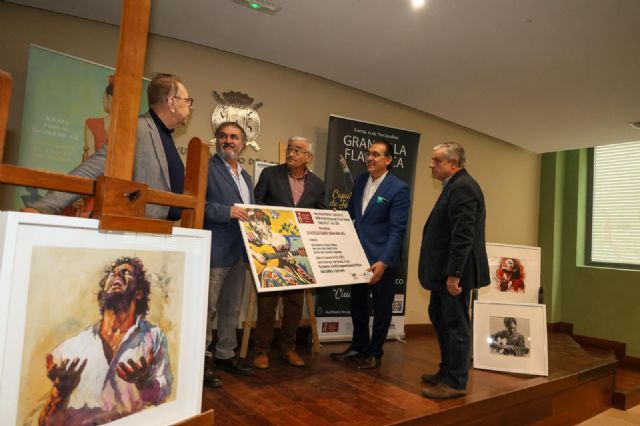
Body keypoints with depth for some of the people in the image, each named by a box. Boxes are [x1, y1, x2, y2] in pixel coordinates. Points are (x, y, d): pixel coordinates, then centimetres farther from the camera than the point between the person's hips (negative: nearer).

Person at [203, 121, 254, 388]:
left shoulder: (245, 176, 20)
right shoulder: (206, 166, -5)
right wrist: (226, 211, -25)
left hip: (240, 252, 8)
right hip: (215, 251, -8)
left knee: (232, 307, 16)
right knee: (208, 307, -2)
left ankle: (225, 355, 30)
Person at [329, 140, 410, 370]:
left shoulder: (399, 188, -15)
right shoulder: (360, 180, 4)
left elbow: (397, 230, -19)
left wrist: (383, 261, -26)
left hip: (382, 258, -6)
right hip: (359, 254, 6)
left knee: (381, 307, 12)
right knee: (357, 303, 18)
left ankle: (374, 352, 29)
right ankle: (358, 346, 37)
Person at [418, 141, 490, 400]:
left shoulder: (463, 187, -18)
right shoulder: (454, 185, 15)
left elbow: (463, 235, -24)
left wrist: (454, 274, -24)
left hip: (455, 271, -10)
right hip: (445, 269, 10)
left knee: (456, 325, 2)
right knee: (439, 319, 19)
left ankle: (455, 383, 16)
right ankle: (447, 371, 34)